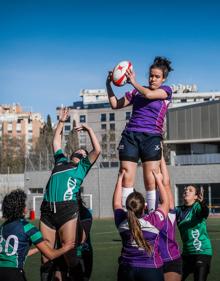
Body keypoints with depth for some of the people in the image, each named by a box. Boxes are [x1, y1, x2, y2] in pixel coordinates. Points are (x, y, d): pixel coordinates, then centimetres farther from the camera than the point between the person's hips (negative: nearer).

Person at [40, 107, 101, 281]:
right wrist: (62, 122, 39)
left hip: (67, 209, -4)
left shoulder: (82, 167, 17)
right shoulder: (61, 161, 27)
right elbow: (56, 141, 38)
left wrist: (89, 129, 11)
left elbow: (97, 150, 5)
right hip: (47, 208, 4)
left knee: (69, 251, -8)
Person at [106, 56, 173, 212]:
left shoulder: (166, 90, 8)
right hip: (130, 135, 3)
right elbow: (116, 104, 18)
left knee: (151, 181, -9)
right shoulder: (137, 91, 18)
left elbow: (149, 94, -11)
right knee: (127, 178, -7)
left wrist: (133, 82, 0)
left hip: (151, 137, -3)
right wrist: (109, 85, 7)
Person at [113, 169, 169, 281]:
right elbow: (166, 202, 5)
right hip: (151, 270, -3)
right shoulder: (153, 221, -12)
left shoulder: (122, 222, -5)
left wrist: (120, 179, 20)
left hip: (126, 271, 3)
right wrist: (159, 180, 14)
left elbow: (116, 203, 15)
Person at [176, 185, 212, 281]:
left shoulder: (197, 207, -11)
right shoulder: (179, 210, 7)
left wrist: (202, 202, -54)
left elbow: (205, 212, -32)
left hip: (202, 251, -6)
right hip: (187, 252, 6)